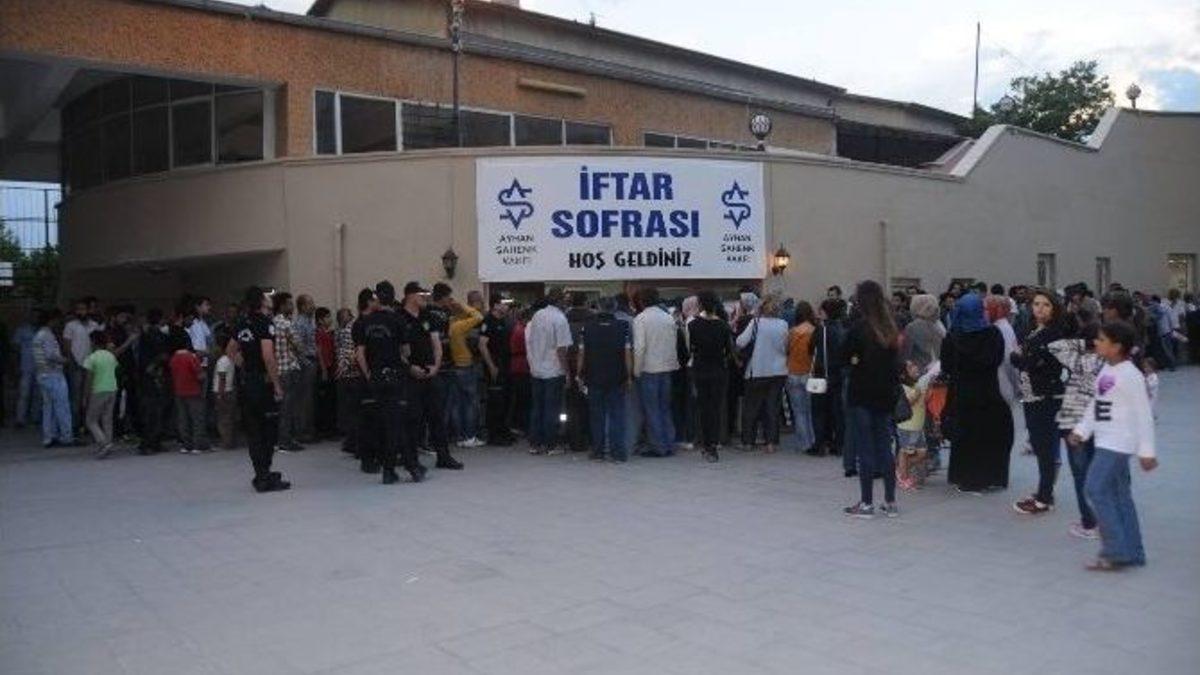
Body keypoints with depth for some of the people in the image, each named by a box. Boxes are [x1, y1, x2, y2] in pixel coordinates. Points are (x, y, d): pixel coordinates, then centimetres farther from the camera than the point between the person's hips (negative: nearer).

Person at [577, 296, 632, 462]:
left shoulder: (587, 327, 0)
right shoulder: (623, 327, -4)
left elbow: (581, 354, 1)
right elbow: (628, 354, -6)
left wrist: (579, 375, 9)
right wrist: (629, 377, 0)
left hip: (594, 378, 1)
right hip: (617, 379, -1)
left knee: (597, 416, 9)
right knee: (617, 415, 4)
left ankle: (598, 451, 13)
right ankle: (618, 452, 2)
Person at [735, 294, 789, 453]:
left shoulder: (756, 322, -13)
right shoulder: (783, 325, -4)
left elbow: (740, 342, -16)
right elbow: (786, 347, 5)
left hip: (758, 371, -2)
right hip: (778, 371, 2)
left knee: (751, 406, 11)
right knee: (773, 406, 9)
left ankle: (748, 441, 15)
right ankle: (772, 442, 7)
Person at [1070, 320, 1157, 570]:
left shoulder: (1130, 376, -17)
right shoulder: (1106, 370, 10)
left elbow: (1144, 414, -15)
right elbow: (1096, 405, 18)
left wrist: (1146, 450, -14)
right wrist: (1082, 430, 12)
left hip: (1118, 443, -9)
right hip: (1106, 441, 9)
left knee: (1096, 488, -12)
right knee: (1119, 494, 12)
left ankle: (1116, 550, -4)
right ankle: (1132, 552, 19)